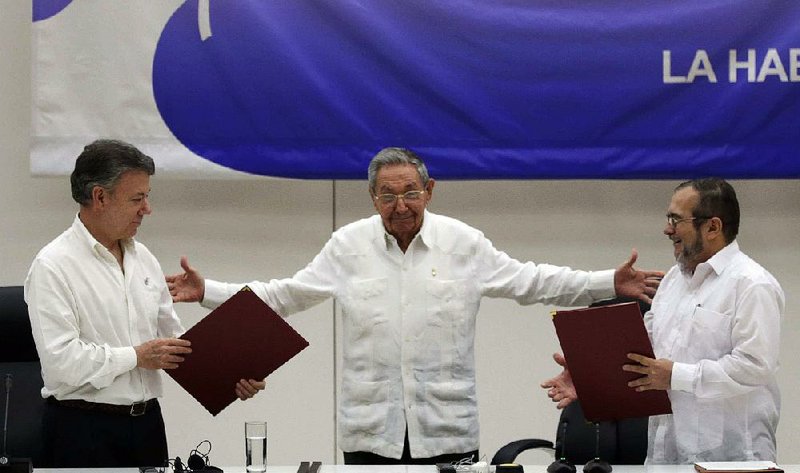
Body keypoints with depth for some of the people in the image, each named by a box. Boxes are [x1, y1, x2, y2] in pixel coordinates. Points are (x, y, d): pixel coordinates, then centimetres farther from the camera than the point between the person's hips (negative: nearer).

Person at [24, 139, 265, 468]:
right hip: (84, 428, -6)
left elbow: (172, 338, 15)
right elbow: (60, 361, -20)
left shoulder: (143, 258, 12)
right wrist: (137, 356, -13)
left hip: (147, 424, 7)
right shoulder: (53, 267, -11)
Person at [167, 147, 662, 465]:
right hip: (371, 428, 1)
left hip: (446, 426, 0)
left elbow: (528, 281, 9)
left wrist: (610, 284, 3)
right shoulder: (348, 245, 6)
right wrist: (208, 292, 5)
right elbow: (286, 295, 11)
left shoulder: (464, 243, 4)